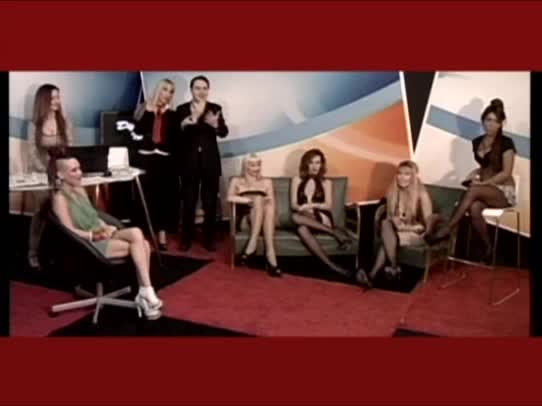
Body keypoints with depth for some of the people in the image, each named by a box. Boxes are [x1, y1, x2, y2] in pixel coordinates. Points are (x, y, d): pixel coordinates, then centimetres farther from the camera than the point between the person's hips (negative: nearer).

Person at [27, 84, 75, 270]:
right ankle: (33, 252, -6)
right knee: (42, 208, -13)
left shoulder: (65, 123, 6)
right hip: (40, 173, -1)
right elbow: (32, 153, -1)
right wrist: (46, 171, -16)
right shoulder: (34, 125, 2)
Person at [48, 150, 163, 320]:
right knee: (136, 245, -22)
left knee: (144, 245, -18)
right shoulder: (59, 197, -8)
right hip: (86, 244, -7)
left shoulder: (80, 190, 17)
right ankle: (146, 293, -15)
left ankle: (144, 294, -13)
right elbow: (70, 231, -15)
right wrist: (94, 235, -21)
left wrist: (107, 228, 0)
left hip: (101, 235, 7)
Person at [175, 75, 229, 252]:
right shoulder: (182, 109, 2)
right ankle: (186, 239, 16)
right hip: (189, 162, 0)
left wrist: (215, 125, -31)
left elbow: (224, 132, -9)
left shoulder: (215, 108, 3)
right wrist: (184, 125, -28)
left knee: (210, 203, 5)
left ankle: (209, 239, 16)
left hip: (210, 162, 0)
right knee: (188, 203, 4)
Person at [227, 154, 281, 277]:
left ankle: (252, 245, -44)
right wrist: (249, 200, -15)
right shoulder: (237, 181, 18)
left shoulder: (267, 181, 23)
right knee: (259, 199, -33)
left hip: (263, 218, 2)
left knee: (267, 206, -34)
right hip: (246, 217, -2)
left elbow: (272, 203, 11)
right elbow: (230, 198, -2)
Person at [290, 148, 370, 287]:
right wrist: (304, 209, -14)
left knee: (296, 217, -35)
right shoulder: (297, 180, 15)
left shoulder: (326, 183, 12)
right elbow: (293, 204, 7)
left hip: (320, 219, -1)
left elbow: (328, 205, 1)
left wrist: (312, 205, -16)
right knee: (301, 229, -38)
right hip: (305, 221, 1)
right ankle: (335, 232, -39)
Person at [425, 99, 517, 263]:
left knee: (473, 190, -36)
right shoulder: (477, 142, 8)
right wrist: (475, 173, 0)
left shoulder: (506, 143, -8)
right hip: (485, 190, 4)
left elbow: (506, 173, -12)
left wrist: (482, 183, -20)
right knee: (474, 208, -33)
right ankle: (487, 247, -18)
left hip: (504, 192, -4)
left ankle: (445, 231, -36)